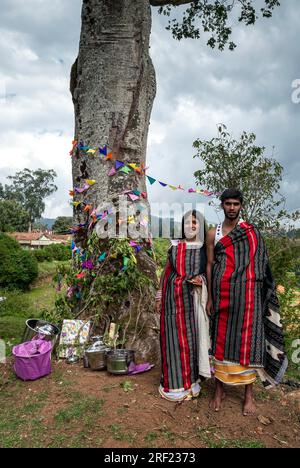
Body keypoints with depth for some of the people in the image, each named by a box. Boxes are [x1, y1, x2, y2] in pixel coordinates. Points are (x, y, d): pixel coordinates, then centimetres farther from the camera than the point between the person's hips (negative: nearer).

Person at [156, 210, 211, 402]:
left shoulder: (204, 248, 1)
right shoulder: (175, 246, 3)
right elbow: (167, 271, 7)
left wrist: (201, 280, -14)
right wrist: (160, 296, 6)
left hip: (193, 297, 0)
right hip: (174, 295, 0)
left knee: (191, 334, 8)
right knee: (174, 336, 5)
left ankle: (191, 379, 26)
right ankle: (175, 383, 18)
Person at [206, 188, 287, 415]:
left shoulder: (252, 231, 2)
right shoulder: (213, 233, 7)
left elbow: (259, 264, 0)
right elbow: (210, 265, 7)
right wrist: (210, 298, 5)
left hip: (246, 291, -2)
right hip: (222, 293, 2)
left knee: (247, 339, 3)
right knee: (221, 339, 8)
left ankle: (249, 394, 17)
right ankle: (220, 389, 22)